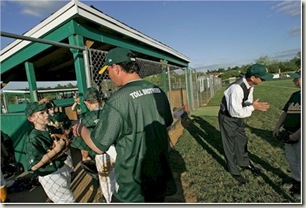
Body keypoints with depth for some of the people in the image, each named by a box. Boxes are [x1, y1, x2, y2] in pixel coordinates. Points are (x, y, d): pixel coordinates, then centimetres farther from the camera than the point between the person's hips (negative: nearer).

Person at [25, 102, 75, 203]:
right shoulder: (33, 139, -21)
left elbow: (65, 146, 7)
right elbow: (34, 166, -28)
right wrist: (56, 149, -27)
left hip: (63, 168, 7)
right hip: (50, 176, -6)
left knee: (67, 197, 27)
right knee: (68, 200, 7)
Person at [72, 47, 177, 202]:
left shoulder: (117, 101, -24)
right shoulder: (158, 91, -3)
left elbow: (98, 146, -16)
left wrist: (81, 130, 3)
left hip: (134, 187, -6)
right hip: (160, 176, 6)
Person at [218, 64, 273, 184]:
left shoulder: (250, 85, -8)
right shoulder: (236, 88, -36)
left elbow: (247, 102, 4)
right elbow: (235, 112, -34)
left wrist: (256, 105, -18)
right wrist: (253, 107, -26)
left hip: (237, 116, 8)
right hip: (227, 118, -8)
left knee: (242, 140, 24)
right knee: (230, 145, 8)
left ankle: (245, 163, 48)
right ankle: (234, 171, 30)